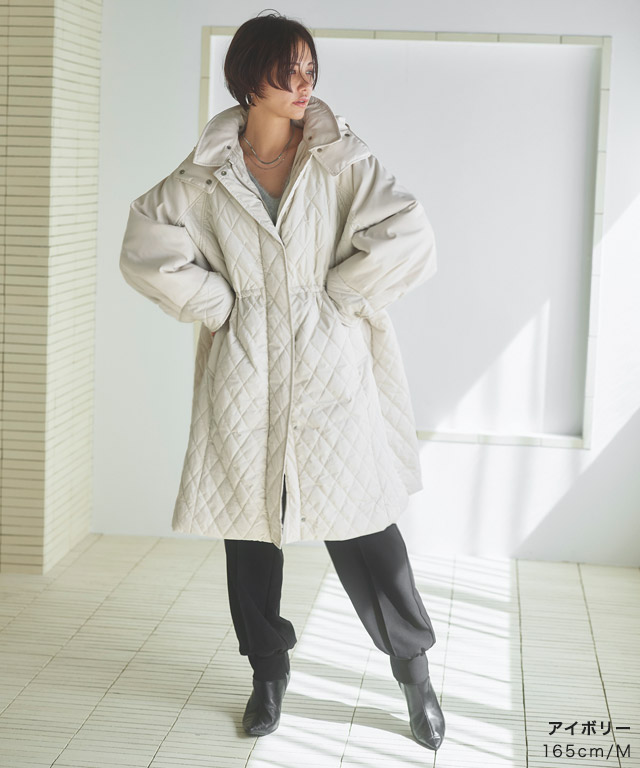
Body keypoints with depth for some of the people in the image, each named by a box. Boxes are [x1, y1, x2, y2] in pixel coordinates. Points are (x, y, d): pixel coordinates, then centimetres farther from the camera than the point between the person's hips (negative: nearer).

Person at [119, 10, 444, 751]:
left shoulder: (343, 161, -1)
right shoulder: (204, 176, 3)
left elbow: (409, 240, -12)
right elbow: (146, 251, -1)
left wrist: (336, 297, -8)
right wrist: (221, 306, -4)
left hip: (331, 372, -2)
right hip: (244, 377, 2)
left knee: (359, 523, -1)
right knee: (249, 528, 10)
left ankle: (412, 664, 19)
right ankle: (268, 670, 29)